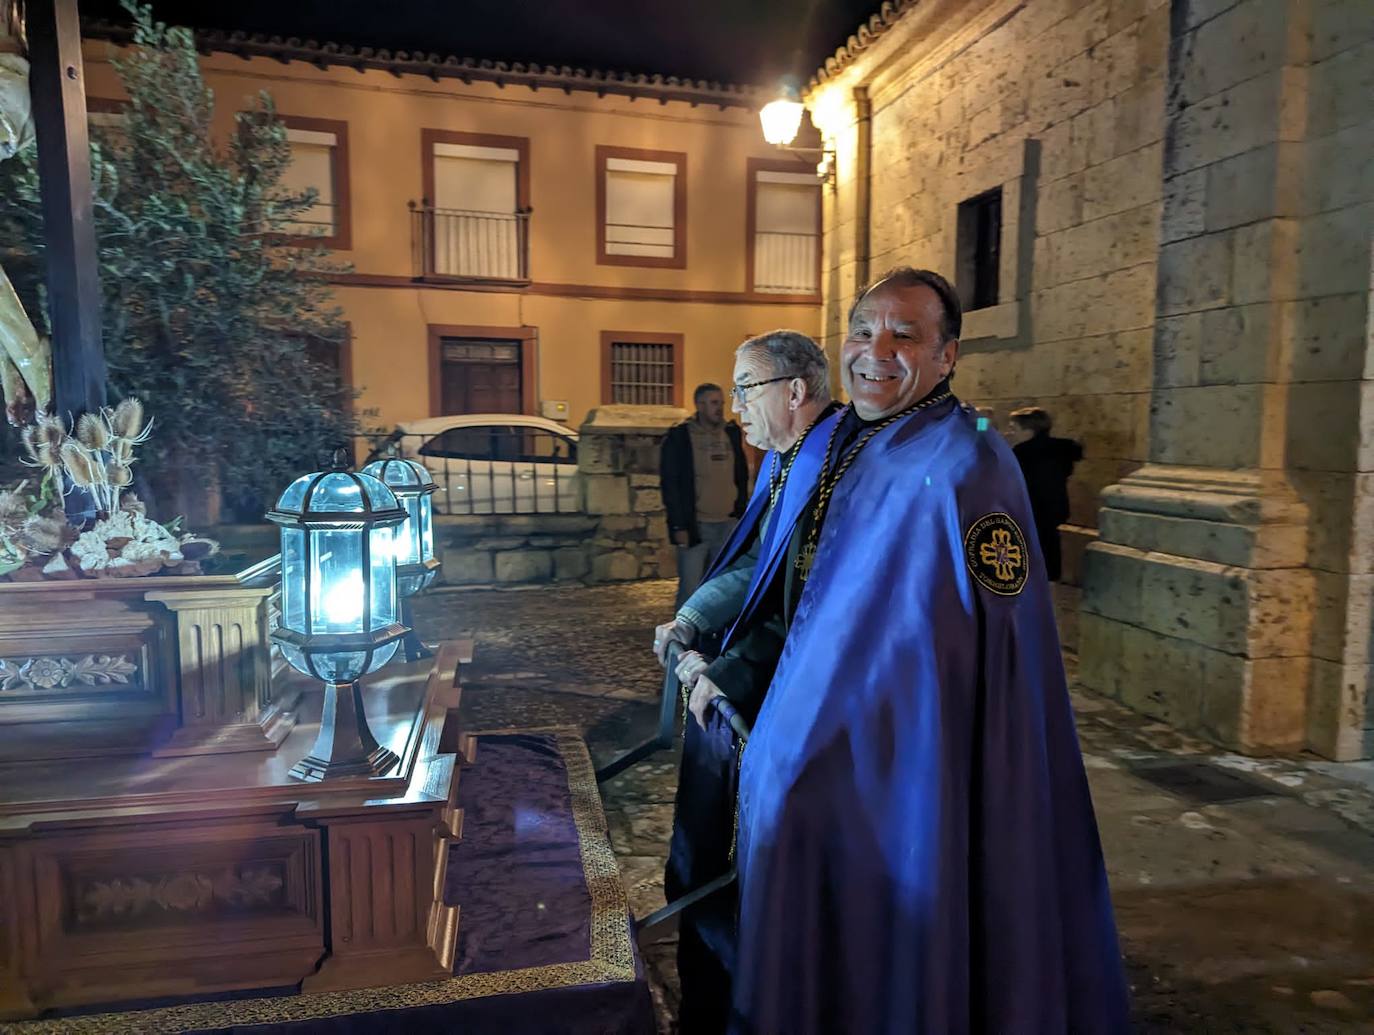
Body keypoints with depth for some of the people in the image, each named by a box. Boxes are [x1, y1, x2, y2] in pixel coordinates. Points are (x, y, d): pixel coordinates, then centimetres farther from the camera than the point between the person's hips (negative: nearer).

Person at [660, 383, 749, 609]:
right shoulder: (678, 436, -6)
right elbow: (670, 484, -8)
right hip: (695, 526, -5)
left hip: (728, 525, 5)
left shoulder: (731, 432, 9)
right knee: (690, 591, -2)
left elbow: (741, 477, 16)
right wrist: (679, 526, -12)